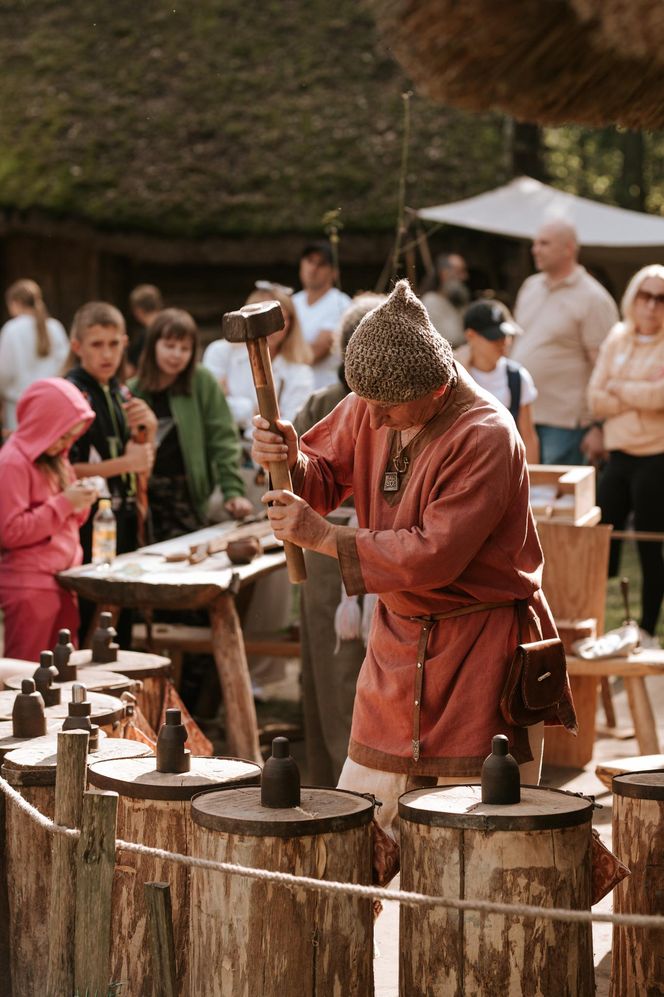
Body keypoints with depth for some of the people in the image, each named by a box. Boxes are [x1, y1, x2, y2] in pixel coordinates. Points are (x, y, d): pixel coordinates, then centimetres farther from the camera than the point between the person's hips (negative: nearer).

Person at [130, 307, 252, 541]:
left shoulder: (202, 382, 0)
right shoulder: (133, 391, 6)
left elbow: (223, 440, -3)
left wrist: (233, 492, -10)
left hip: (192, 497, -2)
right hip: (147, 501, 2)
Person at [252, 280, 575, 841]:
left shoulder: (485, 437, -22)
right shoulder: (372, 406, -1)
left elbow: (436, 554, -25)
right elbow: (326, 474, 10)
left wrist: (324, 537, -24)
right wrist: (290, 461, -14)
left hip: (480, 647, -6)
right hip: (398, 637, 7)